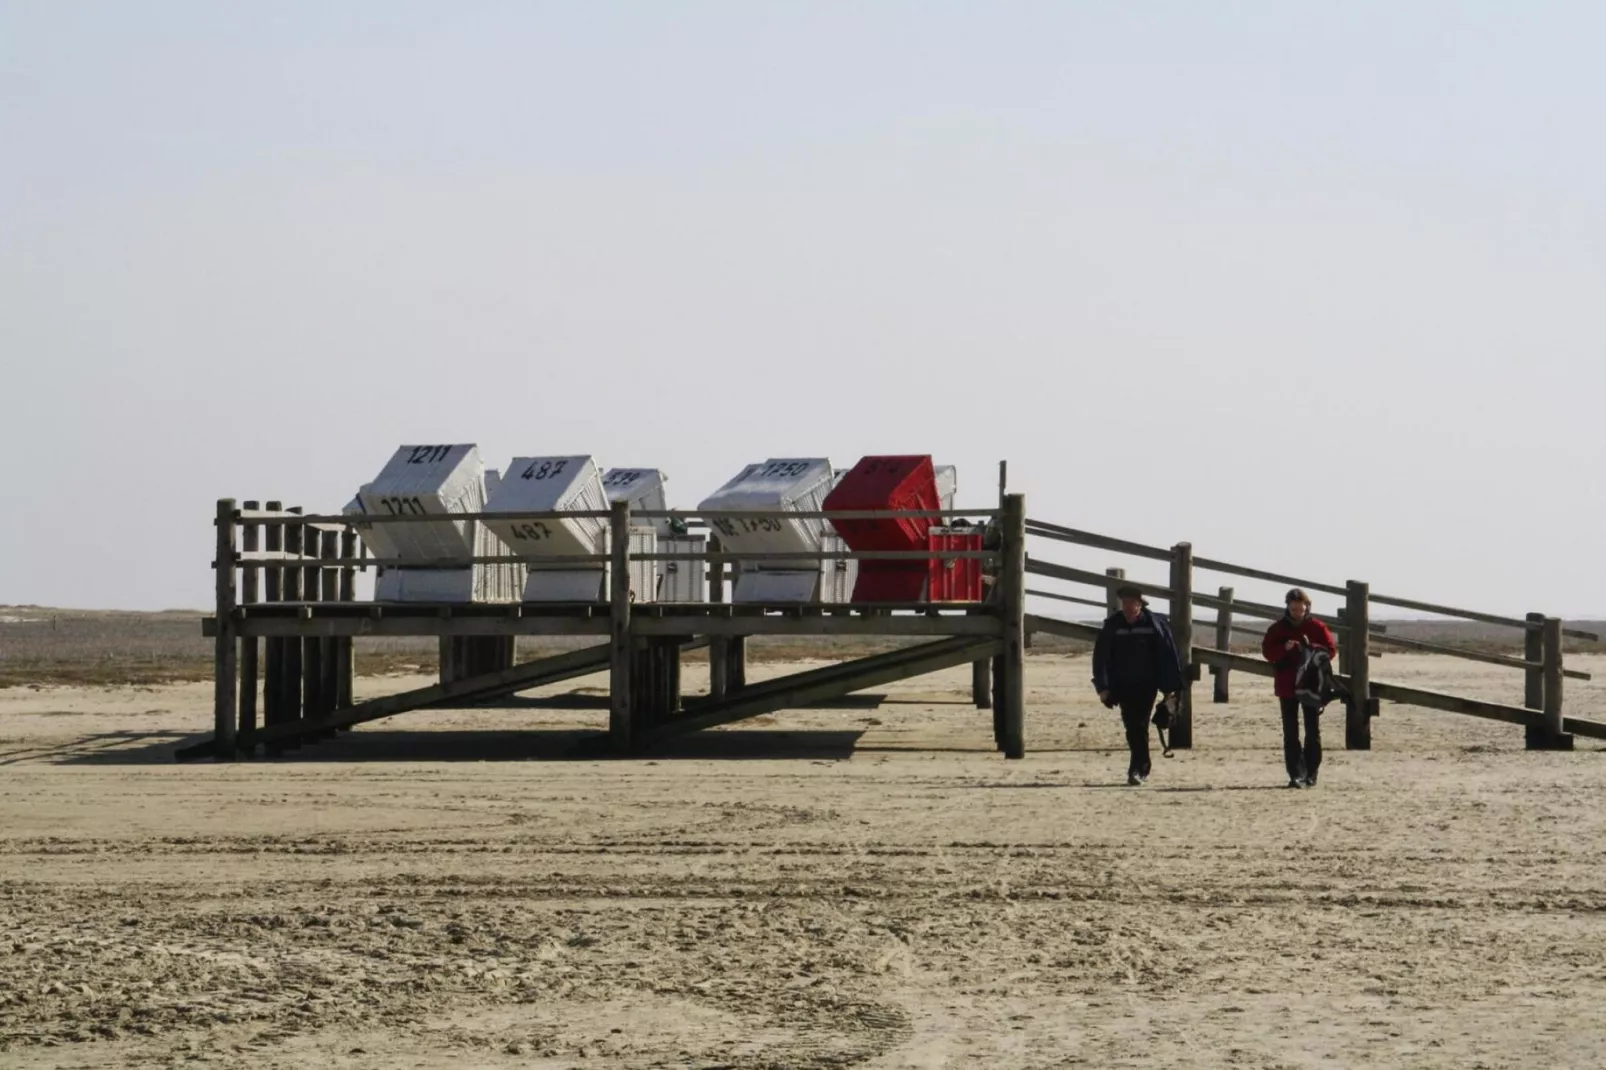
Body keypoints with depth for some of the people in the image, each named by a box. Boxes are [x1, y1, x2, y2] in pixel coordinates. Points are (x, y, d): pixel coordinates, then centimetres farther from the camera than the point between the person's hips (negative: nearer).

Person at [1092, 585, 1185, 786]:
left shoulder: (1154, 624, -7)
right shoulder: (1112, 626, -1)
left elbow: (1168, 656, -3)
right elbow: (1101, 657, 2)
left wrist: (1170, 688, -4)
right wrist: (1103, 686, -4)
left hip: (1147, 684, -3)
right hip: (1123, 685, 3)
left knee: (1139, 726, -8)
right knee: (1132, 727, 4)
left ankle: (1137, 769, -7)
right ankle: (1143, 767, 17)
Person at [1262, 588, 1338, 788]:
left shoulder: (1317, 627, 0)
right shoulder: (1278, 628, 2)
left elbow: (1331, 650, -2)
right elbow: (1268, 651, -1)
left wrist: (1311, 647, -19)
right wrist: (1284, 648, -20)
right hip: (1287, 687, 1)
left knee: (1313, 731, 4)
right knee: (1290, 733, -1)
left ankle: (1311, 773, 12)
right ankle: (1296, 774, 0)